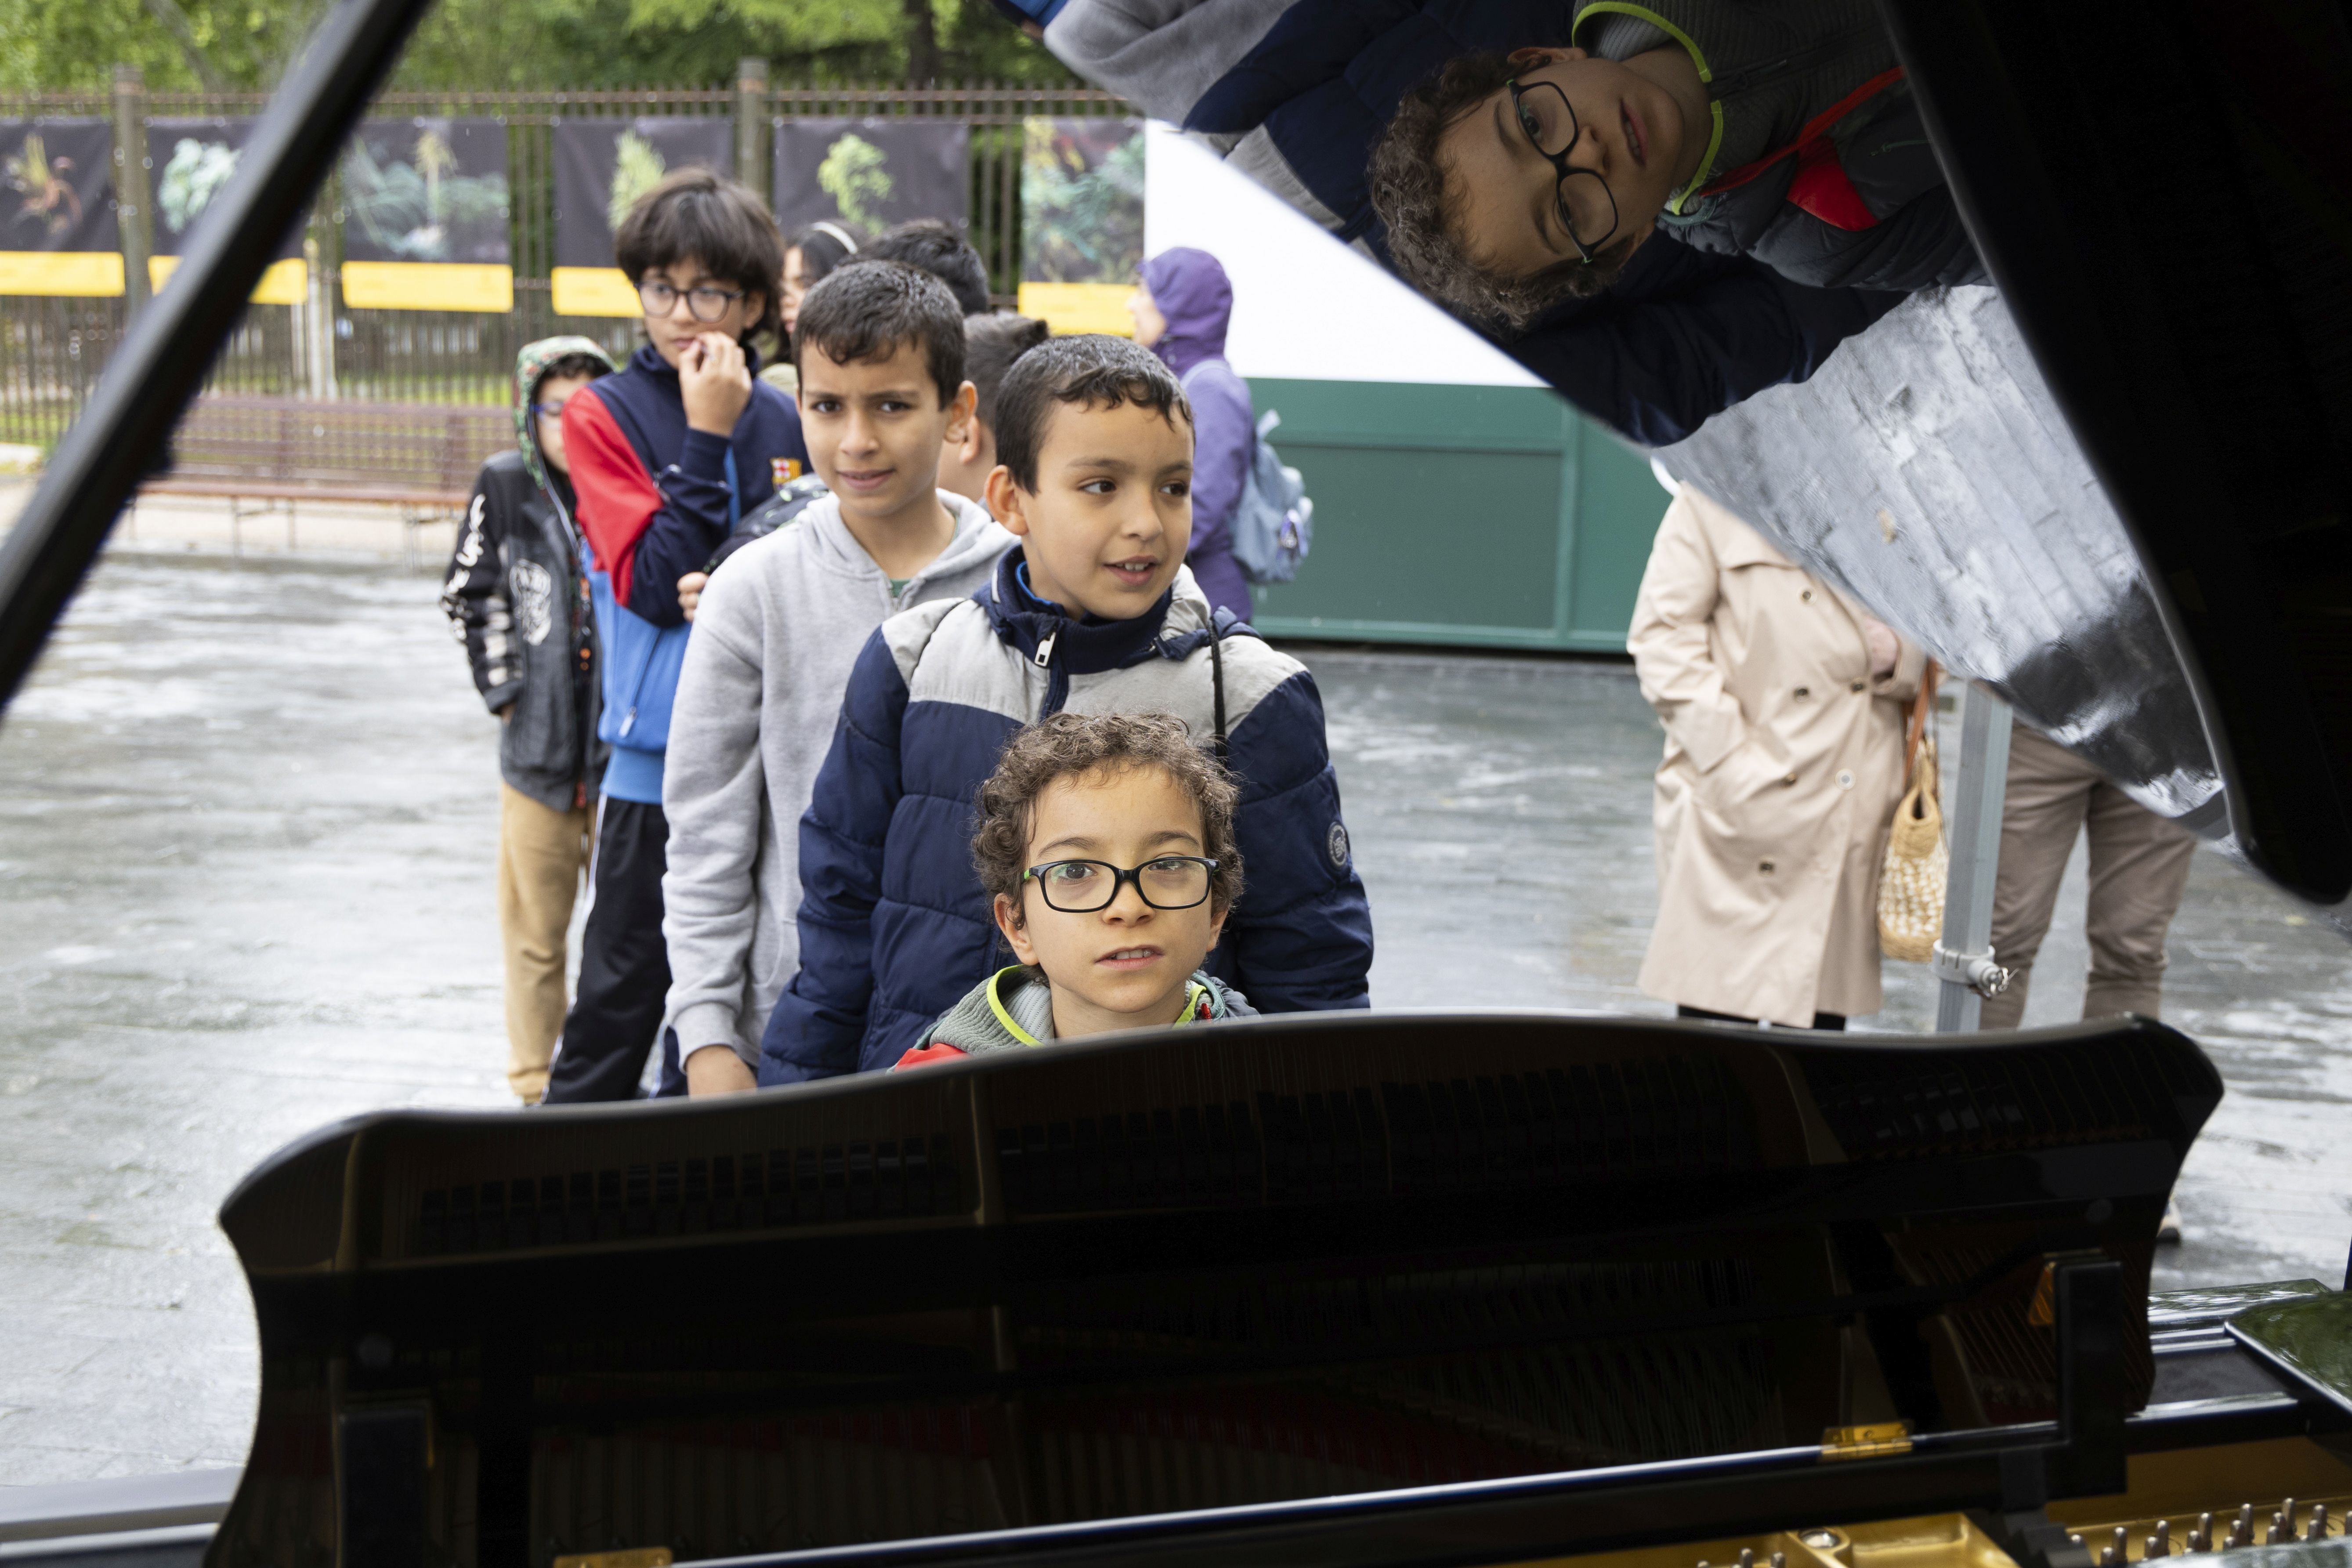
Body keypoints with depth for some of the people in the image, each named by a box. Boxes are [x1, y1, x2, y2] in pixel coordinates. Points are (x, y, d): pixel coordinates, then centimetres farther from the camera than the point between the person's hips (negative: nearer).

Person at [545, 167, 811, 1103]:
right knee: (620, 1004, 3)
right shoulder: (604, 415, -2)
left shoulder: (782, 423, 7)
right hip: (657, 767, -3)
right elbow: (653, 585, -14)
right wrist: (707, 438, -14)